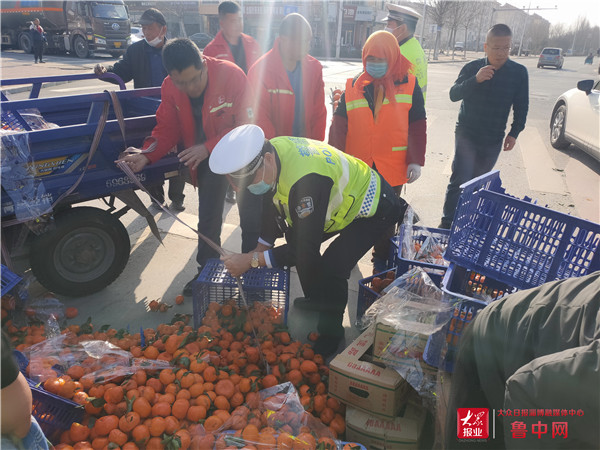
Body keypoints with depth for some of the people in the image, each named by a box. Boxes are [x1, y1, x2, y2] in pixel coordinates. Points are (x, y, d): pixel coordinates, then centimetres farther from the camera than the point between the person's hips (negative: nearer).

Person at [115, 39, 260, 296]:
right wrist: (147, 155, -20)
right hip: (206, 159, 4)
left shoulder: (231, 75, -26)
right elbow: (167, 128, -3)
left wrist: (208, 147, -31)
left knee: (251, 218, 7)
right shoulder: (170, 88, -11)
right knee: (207, 219, 14)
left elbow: (247, 123, -26)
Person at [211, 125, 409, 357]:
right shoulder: (271, 150, -14)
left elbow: (307, 248, -34)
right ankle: (316, 299, 33)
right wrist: (259, 248, -2)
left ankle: (331, 331, 6)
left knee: (332, 268, -21)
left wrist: (252, 259, -29)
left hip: (373, 207, -9)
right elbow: (271, 205, 3)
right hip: (344, 197, 9)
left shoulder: (306, 180, -42)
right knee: (295, 238, 13)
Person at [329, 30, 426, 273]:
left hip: (391, 169, -1)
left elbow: (417, 126, 0)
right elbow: (339, 125, 0)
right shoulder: (353, 86, 2)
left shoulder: (408, 85, -1)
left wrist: (416, 160, -7)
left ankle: (381, 263, 29)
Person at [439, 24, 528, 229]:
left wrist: (514, 132, 0)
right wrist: (475, 79, -29)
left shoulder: (519, 72, -2)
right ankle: (447, 222, 0)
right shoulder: (472, 68, -5)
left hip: (493, 140, 2)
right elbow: (454, 94, -15)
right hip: (467, 135, -2)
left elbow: (521, 106, 5)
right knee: (460, 180, -8)